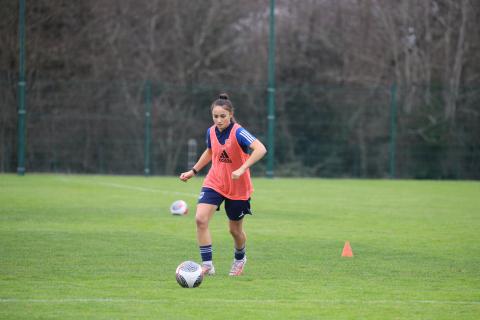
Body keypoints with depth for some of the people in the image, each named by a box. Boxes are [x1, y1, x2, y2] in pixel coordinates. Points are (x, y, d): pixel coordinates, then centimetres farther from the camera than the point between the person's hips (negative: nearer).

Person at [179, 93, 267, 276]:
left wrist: (242, 169, -43)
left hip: (238, 188, -4)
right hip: (214, 183, 4)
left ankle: (240, 259, 44)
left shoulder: (238, 133, -22)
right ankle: (207, 265, -12)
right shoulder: (211, 132, -3)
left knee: (235, 229, 11)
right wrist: (193, 171, 16)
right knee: (200, 219, -18)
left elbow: (260, 149, -35)